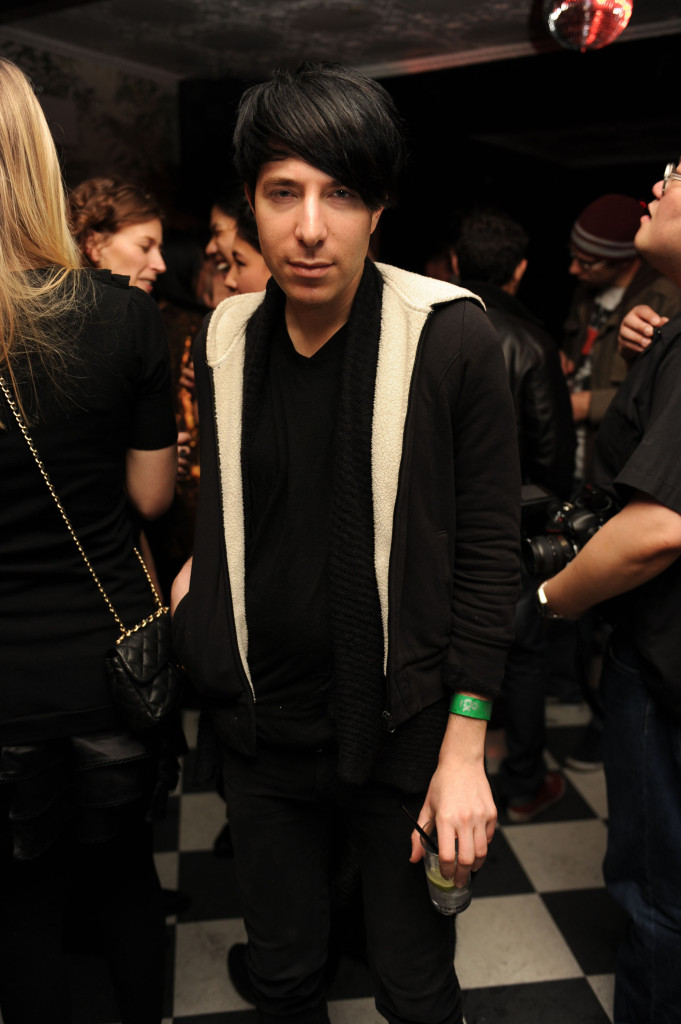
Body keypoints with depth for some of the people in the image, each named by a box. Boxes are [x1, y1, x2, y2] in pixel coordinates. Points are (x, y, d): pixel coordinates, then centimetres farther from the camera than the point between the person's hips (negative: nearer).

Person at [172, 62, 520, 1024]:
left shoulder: (451, 338, -14)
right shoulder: (223, 342, -2)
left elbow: (488, 554, -11)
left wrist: (464, 751, -11)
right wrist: (200, 577, -6)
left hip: (403, 730, -3)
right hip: (261, 722, 4)